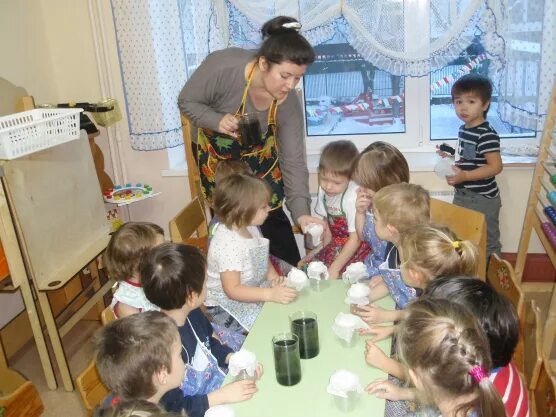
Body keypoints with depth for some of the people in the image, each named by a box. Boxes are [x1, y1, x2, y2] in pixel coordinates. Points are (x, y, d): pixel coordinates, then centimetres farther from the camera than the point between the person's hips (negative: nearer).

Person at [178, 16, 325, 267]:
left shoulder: (288, 102, -28)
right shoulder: (222, 67, -37)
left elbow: (293, 161, -24)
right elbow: (187, 101, -21)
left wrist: (301, 212, -33)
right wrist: (217, 121, -40)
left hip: (258, 153, 2)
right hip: (216, 152, -1)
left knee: (271, 213, 1)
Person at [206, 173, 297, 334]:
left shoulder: (250, 229, 0)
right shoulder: (227, 244, -27)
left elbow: (262, 258, 15)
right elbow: (232, 290, -28)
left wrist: (273, 276, -5)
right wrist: (271, 294, -34)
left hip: (253, 291, 9)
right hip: (226, 305, -9)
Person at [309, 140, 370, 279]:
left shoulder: (353, 197, -26)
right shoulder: (324, 190, -5)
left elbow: (356, 239, -21)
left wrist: (335, 268, -18)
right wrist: (325, 251, 7)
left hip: (356, 247, -7)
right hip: (336, 245, 7)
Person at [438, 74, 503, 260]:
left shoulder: (487, 135, -21)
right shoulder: (463, 129, 7)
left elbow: (495, 167, -25)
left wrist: (464, 176, -30)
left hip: (483, 199, -9)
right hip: (462, 196, 9)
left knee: (487, 242, 8)